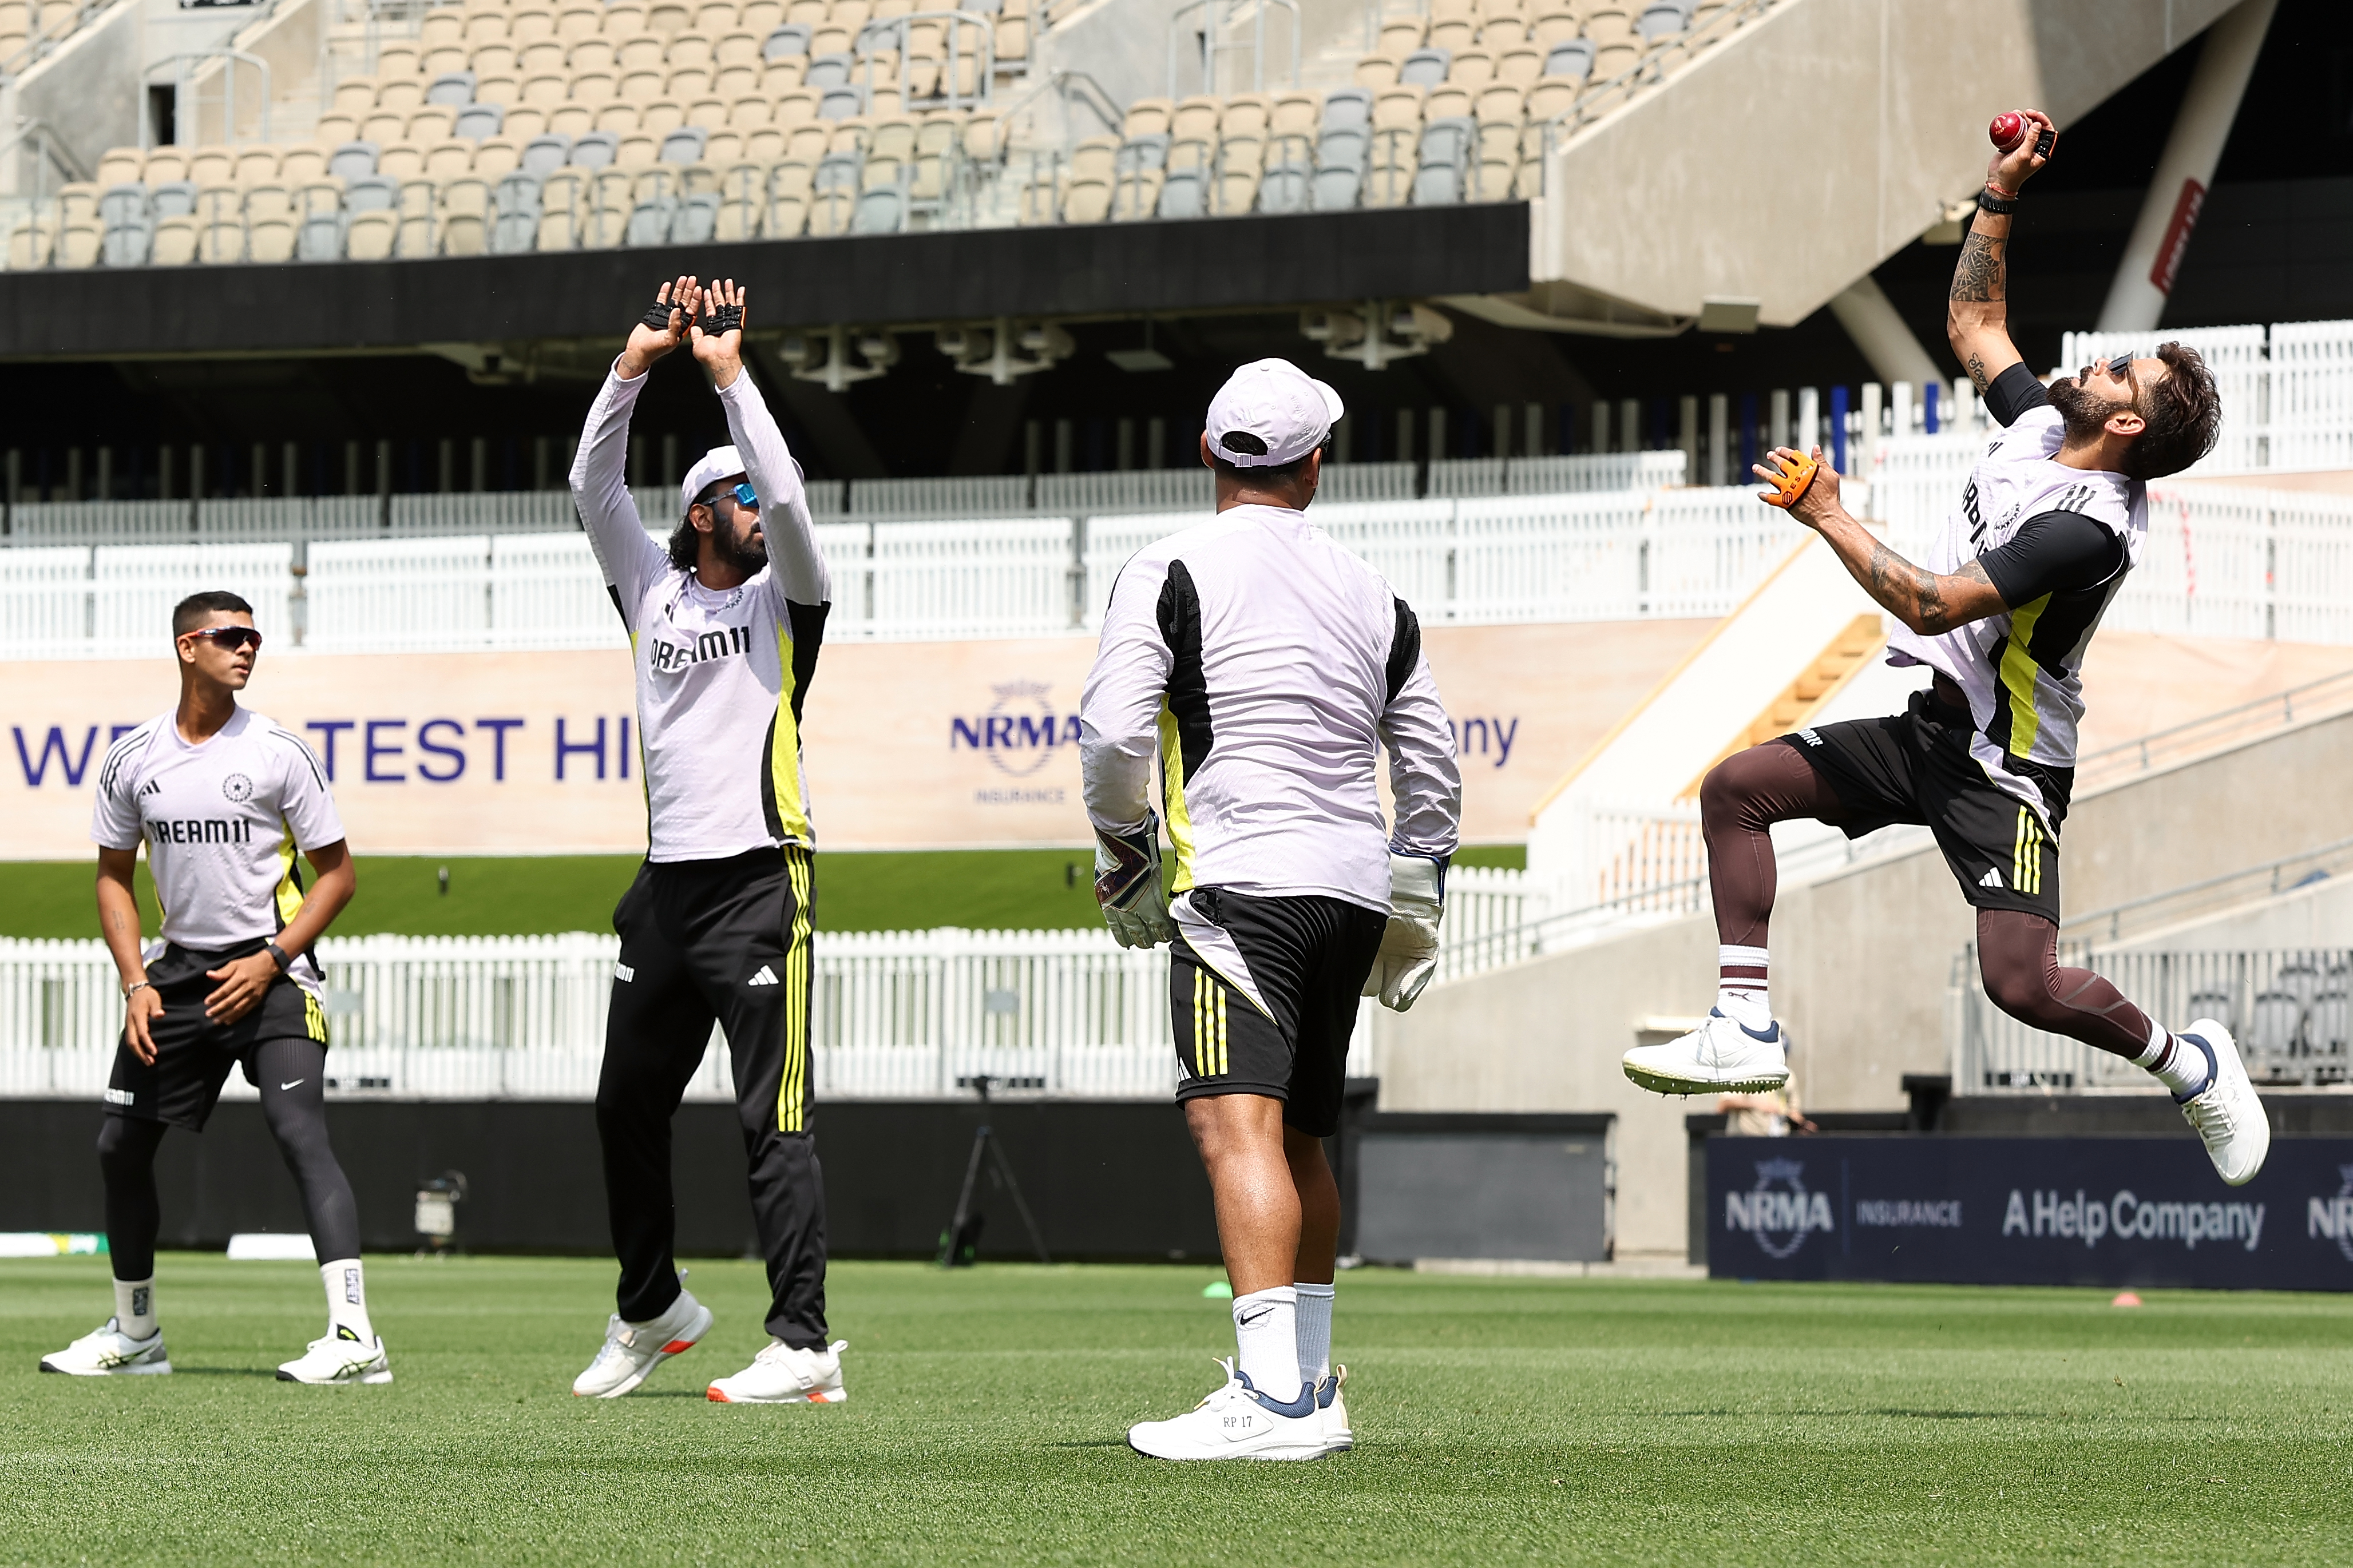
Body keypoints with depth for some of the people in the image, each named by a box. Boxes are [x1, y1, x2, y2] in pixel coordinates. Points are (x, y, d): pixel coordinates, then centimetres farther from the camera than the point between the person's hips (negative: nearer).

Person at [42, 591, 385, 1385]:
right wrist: (135, 982, 0)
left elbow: (337, 872, -2)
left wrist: (270, 961, -13)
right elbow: (114, 874, 13)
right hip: (180, 967, 5)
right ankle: (135, 1333, 26)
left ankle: (355, 1335, -29)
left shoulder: (278, 752, -7)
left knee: (300, 1132, -21)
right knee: (121, 1143, 7)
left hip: (270, 968, -5)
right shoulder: (132, 759, 3)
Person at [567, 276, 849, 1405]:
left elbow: (789, 501, -12)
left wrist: (731, 373, -8)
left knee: (774, 1121, -10)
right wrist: (636, 365, 2)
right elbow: (593, 486, 8)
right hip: (667, 882, 5)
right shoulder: (654, 592, 14)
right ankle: (649, 1312, 31)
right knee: (627, 1110, 13)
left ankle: (803, 1346, -13)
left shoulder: (784, 599, 4)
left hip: (759, 882, -5)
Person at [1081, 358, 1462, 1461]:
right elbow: (1431, 767, 20)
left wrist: (1126, 851, 7)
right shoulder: (1372, 596, 16)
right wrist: (1413, 908, 29)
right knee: (1298, 1140, 17)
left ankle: (1273, 1397, -31)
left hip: (1240, 884, -7)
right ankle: (1311, 1387, 21)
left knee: (1236, 1123, -17)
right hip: (1352, 891, 7)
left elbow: (1113, 735, -11)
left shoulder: (1172, 574, -2)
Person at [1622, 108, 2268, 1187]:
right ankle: (1748, 1032, -1)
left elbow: (1933, 606, -29)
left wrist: (1830, 521, -23)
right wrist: (2001, 193, 15)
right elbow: (1975, 322, 22)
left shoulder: (2087, 525, -23)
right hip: (1926, 731, 10)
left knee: (2023, 983, -18)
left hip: (2004, 763, -9)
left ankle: (2186, 1062, 10)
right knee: (1735, 790, 0)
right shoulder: (2041, 426, 4)